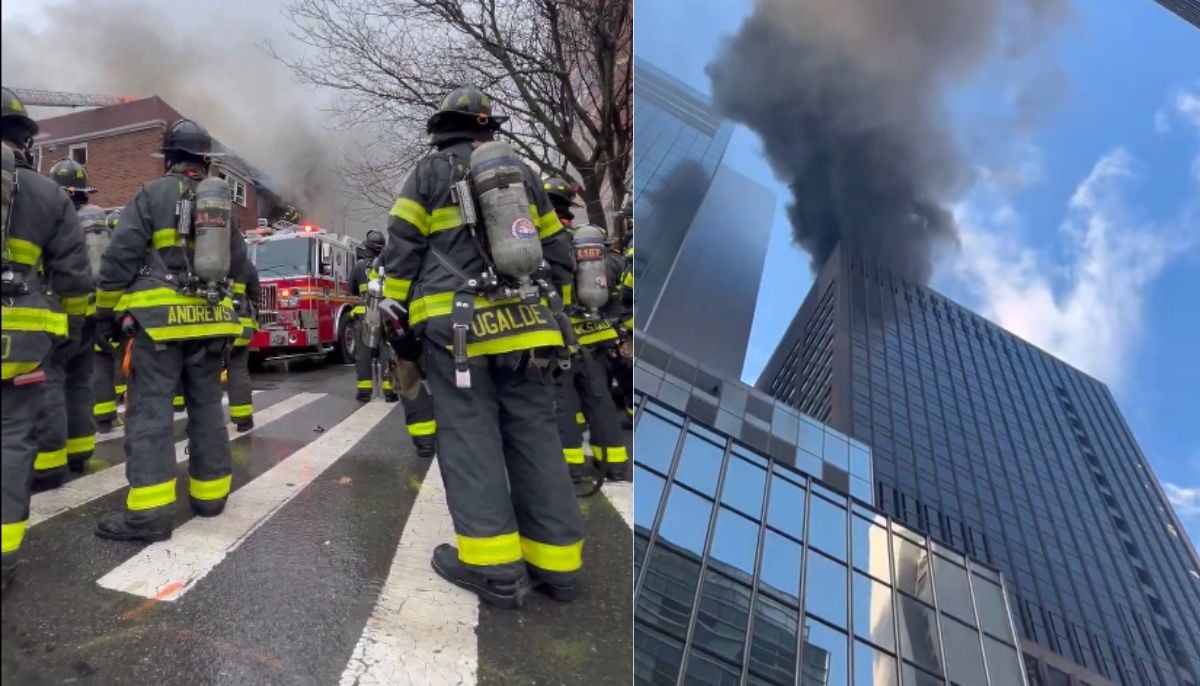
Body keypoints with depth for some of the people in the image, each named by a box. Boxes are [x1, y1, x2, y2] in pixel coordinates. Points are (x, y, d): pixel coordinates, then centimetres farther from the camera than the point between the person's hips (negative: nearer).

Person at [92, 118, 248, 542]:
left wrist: (105, 310, 1)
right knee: (207, 408, 11)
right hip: (209, 321, 5)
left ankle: (150, 510, -11)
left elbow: (120, 255, -6)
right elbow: (238, 263, 21)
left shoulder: (153, 194, -2)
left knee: (151, 409, -6)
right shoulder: (222, 203, 14)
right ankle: (210, 494, 18)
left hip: (159, 318, -5)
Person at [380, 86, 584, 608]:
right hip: (523, 325, 4)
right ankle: (556, 561, 9)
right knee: (534, 436, 5)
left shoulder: (430, 172, 7)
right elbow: (557, 253, 18)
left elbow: (401, 249, 1)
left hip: (456, 326, -3)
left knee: (470, 437, -1)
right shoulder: (522, 173, 18)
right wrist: (542, 305, 24)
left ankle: (493, 564, -3)